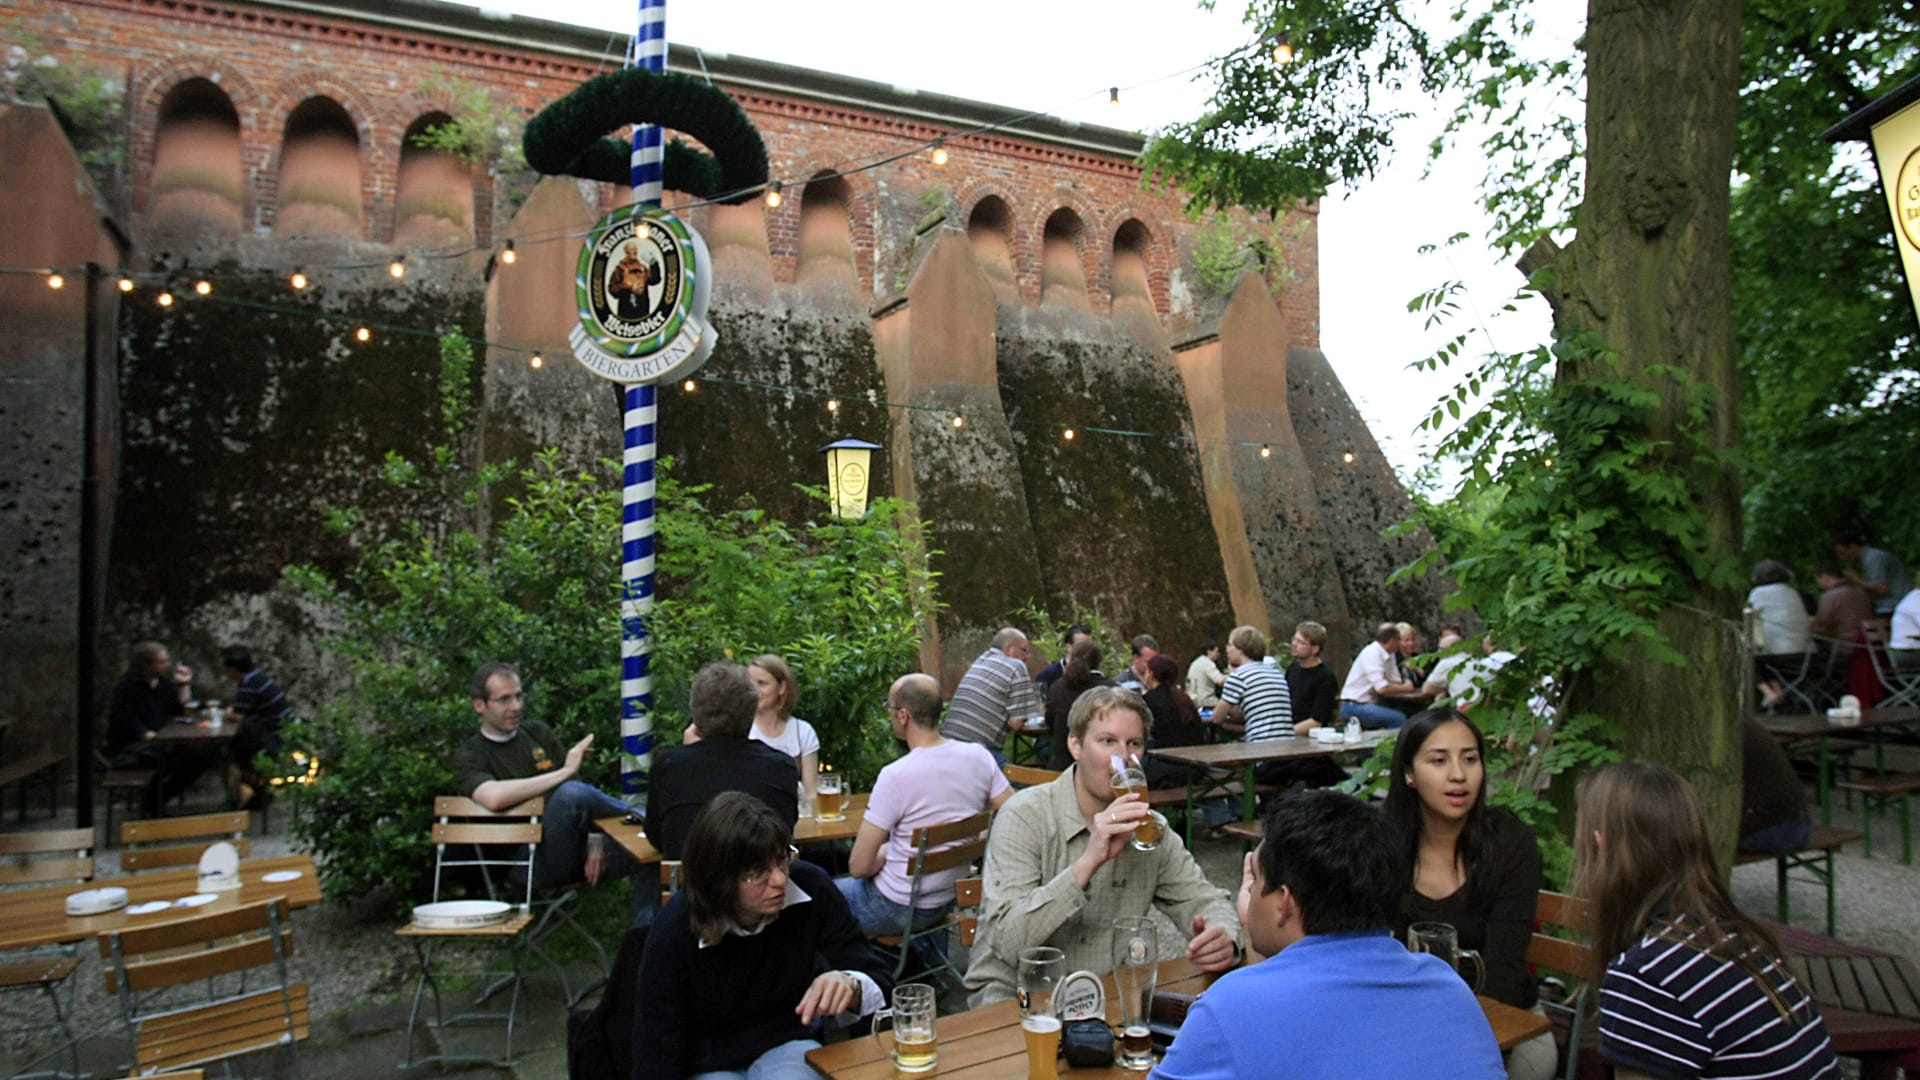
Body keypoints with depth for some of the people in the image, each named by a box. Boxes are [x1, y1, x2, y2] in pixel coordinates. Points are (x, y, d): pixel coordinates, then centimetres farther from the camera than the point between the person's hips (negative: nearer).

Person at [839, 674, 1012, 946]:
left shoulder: (895, 776, -25)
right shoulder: (978, 757, -10)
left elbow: (859, 867, -21)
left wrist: (886, 853, 0)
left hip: (901, 909, -6)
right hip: (951, 900, 6)